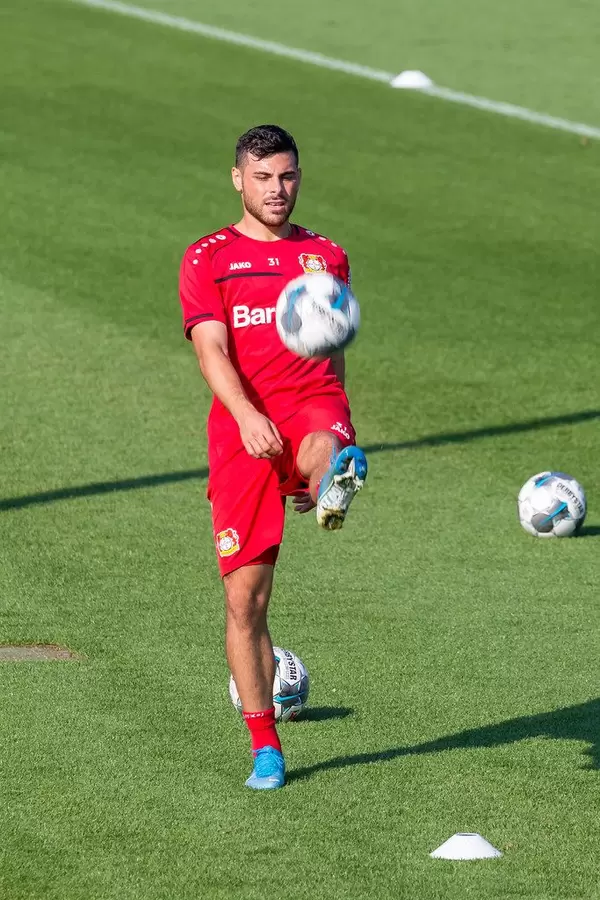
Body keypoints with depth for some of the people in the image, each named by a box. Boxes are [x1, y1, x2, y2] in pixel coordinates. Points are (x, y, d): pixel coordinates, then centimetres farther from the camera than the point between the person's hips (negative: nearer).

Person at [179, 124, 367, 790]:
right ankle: (265, 748, 8)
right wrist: (246, 415, -22)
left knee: (324, 457, -40)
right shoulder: (207, 259, 11)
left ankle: (333, 483, -76)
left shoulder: (326, 256, 19)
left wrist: (326, 449, 21)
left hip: (313, 406, 1)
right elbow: (212, 351, -3)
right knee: (245, 598, -2)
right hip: (242, 429, -1)